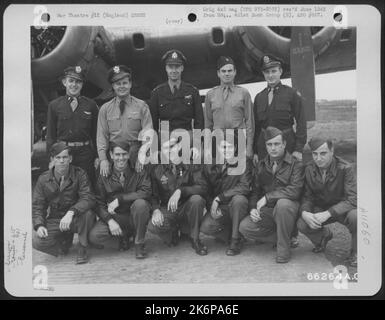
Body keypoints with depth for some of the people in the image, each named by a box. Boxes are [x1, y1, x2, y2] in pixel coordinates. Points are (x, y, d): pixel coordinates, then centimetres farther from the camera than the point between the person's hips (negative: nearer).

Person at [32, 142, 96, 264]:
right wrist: (39, 225, -18)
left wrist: (71, 212, -38)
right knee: (37, 242, -24)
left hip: (76, 219, -2)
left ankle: (82, 249, -11)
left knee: (87, 213, -35)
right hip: (54, 221, 2)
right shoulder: (43, 179, -1)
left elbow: (88, 198, -21)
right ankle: (65, 240, 9)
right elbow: (37, 206, 2)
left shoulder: (79, 174, -9)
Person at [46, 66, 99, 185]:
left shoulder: (91, 105, 5)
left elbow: (96, 134, 7)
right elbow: (50, 135, 6)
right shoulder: (54, 105, 5)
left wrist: (97, 157, 3)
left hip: (86, 154, 0)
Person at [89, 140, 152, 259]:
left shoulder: (139, 171, -6)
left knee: (141, 203, -34)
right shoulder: (104, 175, -2)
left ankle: (139, 244, -11)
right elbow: (99, 203, -4)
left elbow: (146, 193, -22)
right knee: (94, 237, -23)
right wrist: (110, 220, -21)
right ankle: (123, 236, 10)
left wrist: (119, 199, -22)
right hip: (114, 217, 1)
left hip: (134, 217, -1)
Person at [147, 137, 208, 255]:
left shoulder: (191, 165, -5)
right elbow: (153, 194, -1)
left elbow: (202, 187, -17)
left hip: (187, 208, 0)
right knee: (153, 226, -30)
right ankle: (174, 231, 8)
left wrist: (180, 191, -31)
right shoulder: (156, 169, -1)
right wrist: (156, 209, -22)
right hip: (167, 210, 1)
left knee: (197, 199, -34)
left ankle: (195, 239, -10)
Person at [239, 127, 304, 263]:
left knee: (283, 203, -38)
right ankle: (281, 237, 3)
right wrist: (253, 208, -8)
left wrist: (267, 197, -20)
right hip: (265, 211, 5)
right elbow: (255, 191, 12)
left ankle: (284, 247, -19)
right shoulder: (261, 165, 10)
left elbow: (295, 191, -21)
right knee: (244, 227, -17)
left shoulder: (295, 164, -7)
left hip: (287, 208, -4)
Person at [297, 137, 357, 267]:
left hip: (343, 208, -3)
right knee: (302, 224, -23)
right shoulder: (309, 169, -9)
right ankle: (324, 235, 14)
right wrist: (304, 212, -28)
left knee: (355, 216, -37)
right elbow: (307, 196, -4)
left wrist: (328, 213, -37)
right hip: (320, 208, 3)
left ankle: (356, 252, -7)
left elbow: (353, 199, -27)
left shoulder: (344, 169, -22)